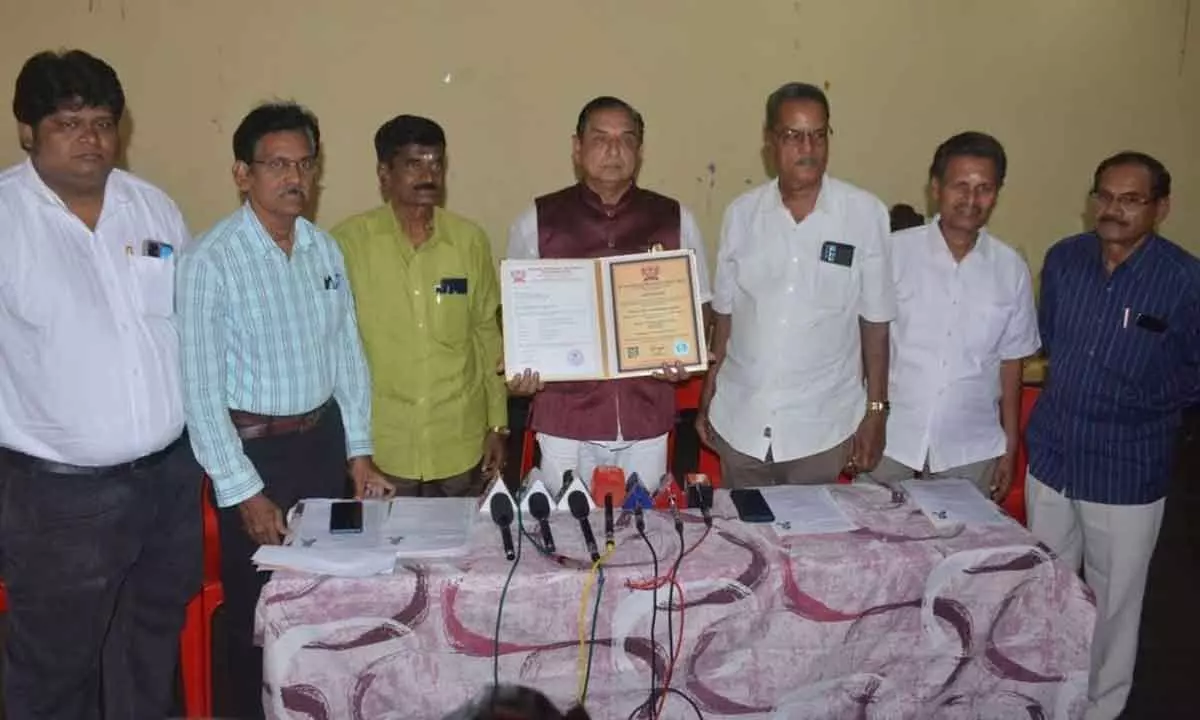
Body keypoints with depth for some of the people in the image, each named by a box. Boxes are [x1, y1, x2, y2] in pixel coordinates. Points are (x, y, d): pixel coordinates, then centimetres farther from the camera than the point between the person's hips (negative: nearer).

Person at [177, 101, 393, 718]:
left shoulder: (325, 249, 2)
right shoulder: (211, 260, -15)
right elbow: (200, 386, -15)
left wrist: (359, 451, 6)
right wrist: (242, 491, -14)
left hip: (323, 437, 5)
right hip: (252, 447, -5)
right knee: (257, 607, 10)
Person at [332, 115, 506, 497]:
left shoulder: (470, 240, -1)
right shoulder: (349, 241, -8)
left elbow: (487, 334, 6)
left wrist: (497, 424, 7)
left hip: (460, 446, 2)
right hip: (380, 448, -2)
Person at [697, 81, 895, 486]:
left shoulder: (865, 214, -7)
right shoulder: (742, 213, 0)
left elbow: (875, 321, -2)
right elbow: (724, 313, 7)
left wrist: (875, 411, -1)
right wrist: (707, 399, 9)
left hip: (822, 426, -2)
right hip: (740, 423, 2)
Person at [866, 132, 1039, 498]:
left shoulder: (1011, 269, 0)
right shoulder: (894, 252, -7)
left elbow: (1011, 362, 8)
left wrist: (1010, 446, 10)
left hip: (971, 450, 2)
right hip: (890, 442, -1)